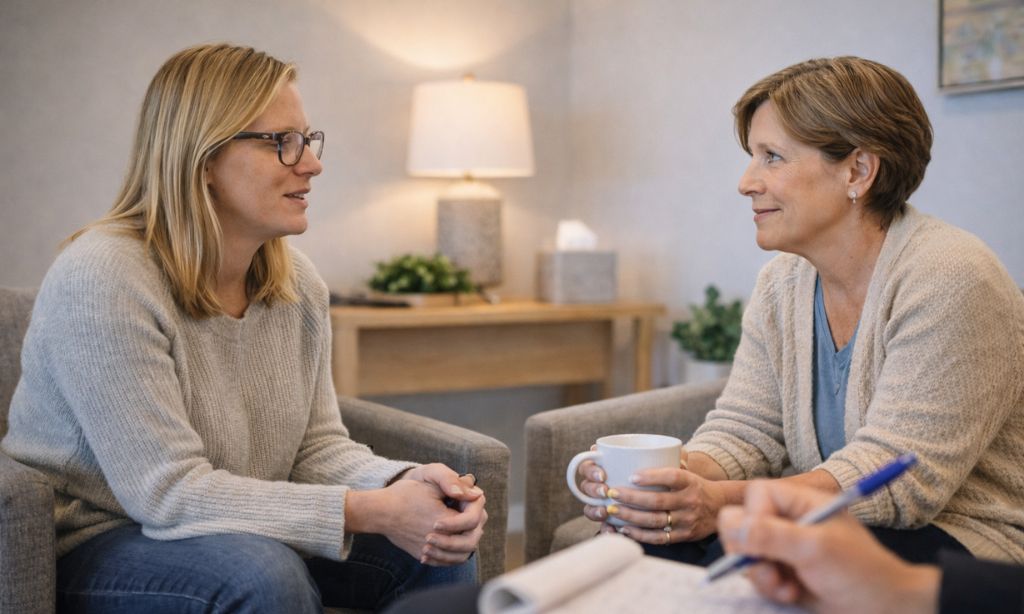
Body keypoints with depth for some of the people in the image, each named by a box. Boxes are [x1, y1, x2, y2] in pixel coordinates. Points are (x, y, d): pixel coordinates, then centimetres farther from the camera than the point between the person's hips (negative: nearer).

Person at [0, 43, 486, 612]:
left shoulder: (298, 283, -1)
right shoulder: (101, 278, -24)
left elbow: (319, 447, -1)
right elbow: (168, 492, -27)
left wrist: (406, 483, -23)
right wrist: (368, 512, -32)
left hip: (253, 537, 6)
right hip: (97, 545, -5)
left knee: (440, 549, -11)